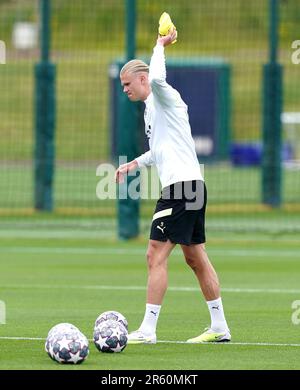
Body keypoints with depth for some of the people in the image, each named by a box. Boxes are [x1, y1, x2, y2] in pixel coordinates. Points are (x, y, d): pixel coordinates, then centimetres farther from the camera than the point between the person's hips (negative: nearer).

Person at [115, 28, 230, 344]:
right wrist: (134, 164, 24)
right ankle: (219, 327, 17)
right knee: (195, 258, 13)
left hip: (182, 184, -11)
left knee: (156, 255, -12)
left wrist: (160, 46, -16)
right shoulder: (151, 109, 22)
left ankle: (147, 330, -14)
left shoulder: (165, 97, -7)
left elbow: (156, 78, -32)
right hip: (191, 187, 11)